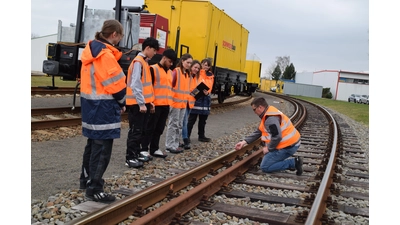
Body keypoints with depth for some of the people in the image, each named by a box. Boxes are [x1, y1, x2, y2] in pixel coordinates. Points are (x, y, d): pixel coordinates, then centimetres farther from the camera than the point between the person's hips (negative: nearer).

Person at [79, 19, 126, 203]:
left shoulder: (92, 50, 11)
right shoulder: (106, 55, -19)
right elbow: (116, 85, -18)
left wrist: (117, 102, 11)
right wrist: (122, 103, 1)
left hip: (90, 104, 10)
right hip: (103, 108, -10)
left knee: (93, 143, 20)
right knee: (102, 149, -3)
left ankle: (87, 179, 33)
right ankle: (94, 189, 2)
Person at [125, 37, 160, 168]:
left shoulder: (144, 62, 16)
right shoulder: (138, 62, -14)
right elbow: (135, 84, -21)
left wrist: (149, 101, 17)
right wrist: (141, 103, -21)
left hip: (144, 103, 9)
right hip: (137, 104, -9)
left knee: (141, 130, 15)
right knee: (135, 131, -6)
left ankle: (137, 153, 25)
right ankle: (130, 158, -1)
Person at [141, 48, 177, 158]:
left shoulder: (170, 72, 17)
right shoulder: (153, 69, -6)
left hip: (166, 105, 7)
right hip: (155, 104, -7)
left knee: (159, 128, 12)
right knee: (150, 128, -2)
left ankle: (154, 149, 20)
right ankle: (144, 149, 5)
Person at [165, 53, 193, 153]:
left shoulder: (187, 74, 13)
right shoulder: (176, 71, -11)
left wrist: (186, 99, 12)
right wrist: (171, 99, -17)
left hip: (183, 103, 8)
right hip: (175, 102, -8)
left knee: (179, 125, 11)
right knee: (173, 124, -3)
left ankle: (175, 144, 19)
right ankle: (170, 146, 4)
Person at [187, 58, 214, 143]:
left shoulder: (210, 75, 13)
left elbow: (210, 86, 6)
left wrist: (207, 91, -16)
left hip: (205, 98, 5)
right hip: (196, 97, -5)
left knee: (203, 119, 13)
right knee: (192, 118, -4)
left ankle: (201, 136, 24)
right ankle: (187, 136, 1)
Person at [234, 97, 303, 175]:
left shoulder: (271, 118, -22)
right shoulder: (268, 115, 13)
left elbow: (277, 137, -28)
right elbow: (258, 132, 17)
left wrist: (268, 148, -12)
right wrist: (244, 141, 10)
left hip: (287, 146, -10)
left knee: (264, 167, -2)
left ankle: (293, 163, -8)